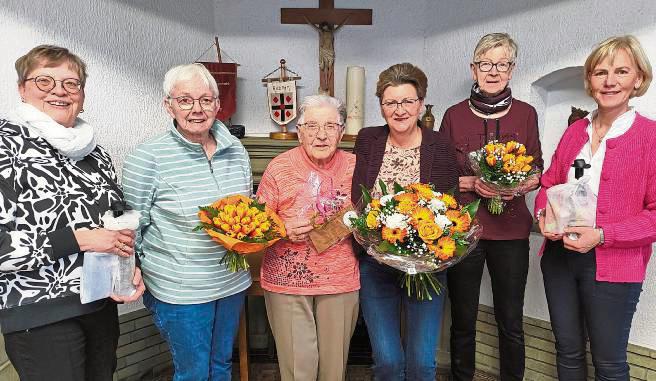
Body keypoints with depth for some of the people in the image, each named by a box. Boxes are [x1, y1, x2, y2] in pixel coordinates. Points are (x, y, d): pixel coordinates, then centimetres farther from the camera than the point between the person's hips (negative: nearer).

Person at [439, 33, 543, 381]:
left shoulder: (525, 113, 5)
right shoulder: (454, 115, 2)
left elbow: (537, 170, 9)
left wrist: (518, 186, -11)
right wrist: (473, 183, -13)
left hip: (511, 230, 1)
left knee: (511, 323, 9)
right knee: (463, 321, 9)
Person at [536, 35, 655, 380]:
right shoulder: (575, 131, 7)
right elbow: (549, 183, 14)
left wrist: (603, 235, -20)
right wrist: (543, 213, -6)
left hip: (613, 267, -4)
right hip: (559, 256, 4)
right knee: (568, 351, 18)